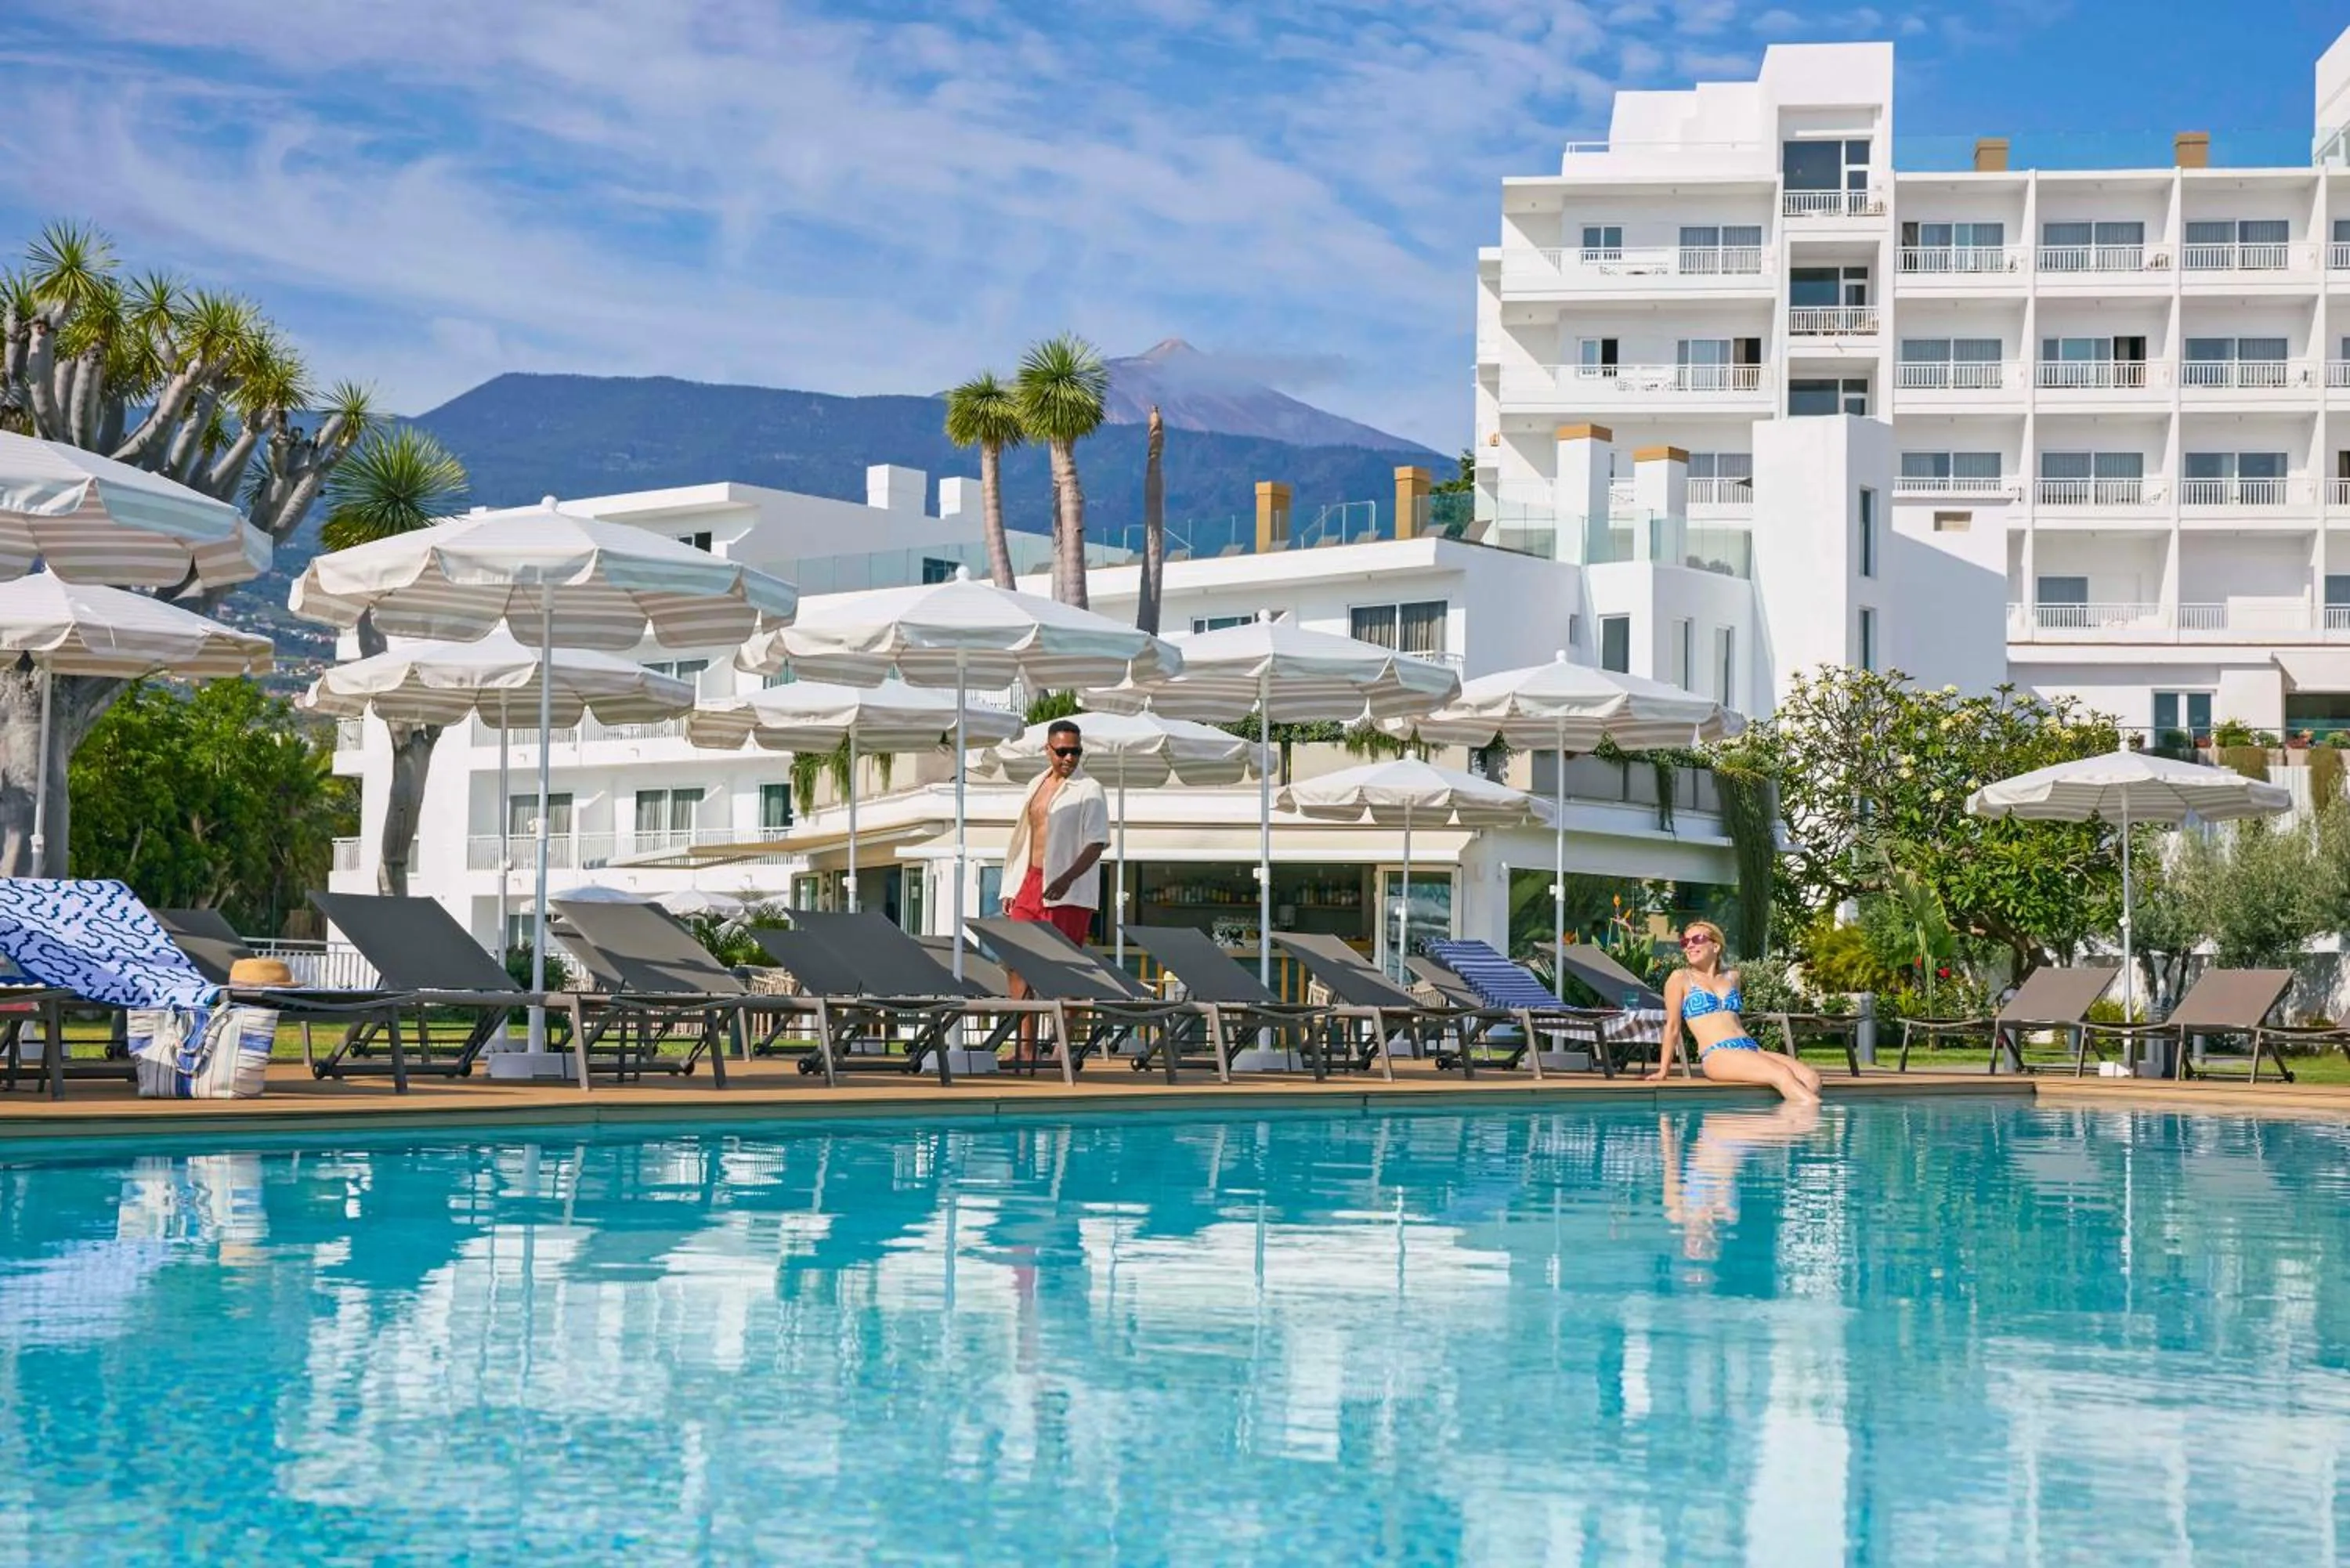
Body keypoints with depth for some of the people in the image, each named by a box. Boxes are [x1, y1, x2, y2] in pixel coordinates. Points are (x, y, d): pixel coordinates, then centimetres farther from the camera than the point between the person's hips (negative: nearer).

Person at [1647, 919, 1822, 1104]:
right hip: (1716, 1055, -6)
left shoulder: (1732, 977, 22)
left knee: (1810, 1078, -20)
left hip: (1751, 1047, 6)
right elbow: (1673, 1026, 9)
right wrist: (1663, 1070, 7)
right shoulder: (1681, 978, 9)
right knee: (1782, 1075, -31)